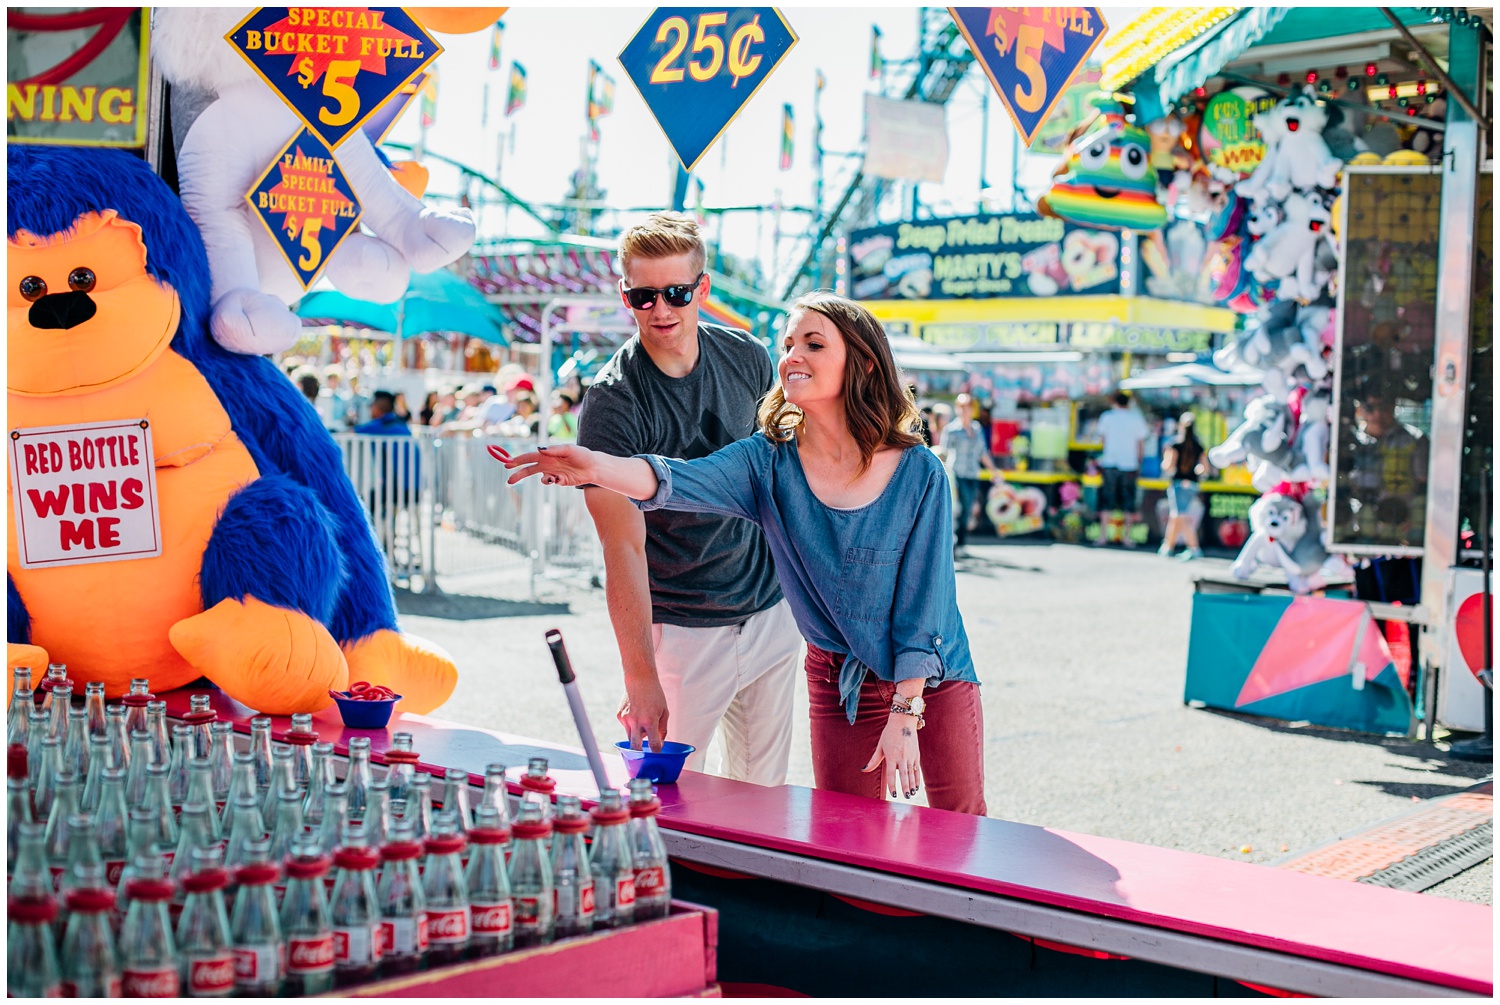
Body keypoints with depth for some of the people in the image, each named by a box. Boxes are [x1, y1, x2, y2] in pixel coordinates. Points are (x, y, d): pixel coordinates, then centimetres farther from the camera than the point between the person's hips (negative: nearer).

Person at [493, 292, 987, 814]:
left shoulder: (919, 472, -15)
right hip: (840, 685, 2)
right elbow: (677, 481, -29)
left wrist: (906, 713, -17)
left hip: (933, 680, -1)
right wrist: (594, 467, -49)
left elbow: (923, 601, -14)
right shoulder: (768, 462, -11)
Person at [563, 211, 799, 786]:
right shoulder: (612, 403, -17)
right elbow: (624, 548, -22)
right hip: (682, 628, -5)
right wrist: (640, 675, -28)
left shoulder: (747, 358, -1)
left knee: (765, 795, 13)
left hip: (770, 609, 5)